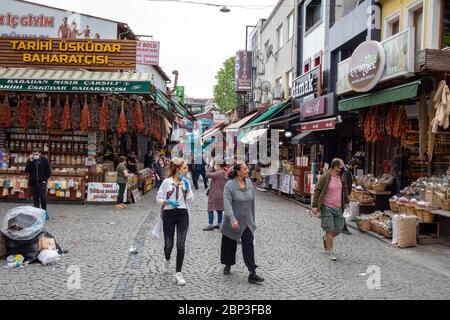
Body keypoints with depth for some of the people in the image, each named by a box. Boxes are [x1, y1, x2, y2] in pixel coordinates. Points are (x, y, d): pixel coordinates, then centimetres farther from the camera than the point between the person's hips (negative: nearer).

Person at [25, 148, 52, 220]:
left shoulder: (44, 160, -2)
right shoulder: (30, 161, 4)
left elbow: (48, 171, 3)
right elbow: (27, 170, -7)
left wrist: (45, 178, -5)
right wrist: (30, 161, -15)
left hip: (42, 182, -2)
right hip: (33, 182, 2)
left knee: (43, 197, -7)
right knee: (35, 198, 7)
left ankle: (44, 211, 10)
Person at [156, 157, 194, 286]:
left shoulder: (186, 182, 4)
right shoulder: (167, 182, -4)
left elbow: (191, 200, 1)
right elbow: (158, 198, 0)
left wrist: (187, 188, -11)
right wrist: (168, 201, -18)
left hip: (183, 214, 2)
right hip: (169, 214, -2)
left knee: (181, 245, -4)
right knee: (169, 244, 4)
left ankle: (178, 273, 7)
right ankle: (167, 259, 40)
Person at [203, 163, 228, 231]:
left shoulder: (219, 173, -23)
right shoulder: (225, 173, 6)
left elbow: (208, 174, -25)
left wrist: (211, 167, -11)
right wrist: (213, 168, -1)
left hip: (215, 195, -9)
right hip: (221, 194, 9)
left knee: (210, 210, 1)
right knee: (219, 209, 16)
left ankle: (210, 225, 6)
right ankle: (219, 224, 25)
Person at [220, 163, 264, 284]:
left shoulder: (249, 182, 2)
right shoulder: (229, 185, -15)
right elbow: (227, 204, -24)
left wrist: (253, 218, 16)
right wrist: (232, 220, -35)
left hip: (247, 222, 4)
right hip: (232, 223, -3)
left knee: (249, 245, -4)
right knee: (229, 245, 13)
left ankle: (252, 274, -3)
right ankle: (228, 265, 39)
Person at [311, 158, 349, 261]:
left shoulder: (342, 178, 6)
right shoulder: (325, 177, -12)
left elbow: (345, 190, 21)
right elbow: (317, 191, -10)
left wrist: (346, 202, 21)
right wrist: (315, 205, -13)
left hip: (338, 208, 6)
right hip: (327, 208, -6)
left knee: (338, 230, 8)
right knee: (329, 230, -3)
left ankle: (326, 238, 38)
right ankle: (330, 252, 12)